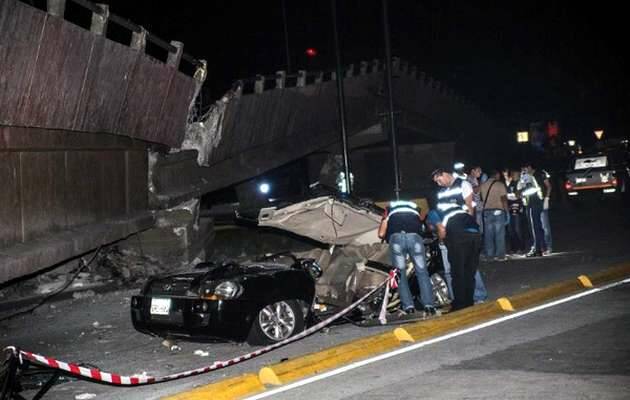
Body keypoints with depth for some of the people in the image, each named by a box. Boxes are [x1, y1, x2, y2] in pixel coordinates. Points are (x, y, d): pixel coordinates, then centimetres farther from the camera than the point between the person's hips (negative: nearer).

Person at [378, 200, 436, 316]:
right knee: (422, 272, 8)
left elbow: (381, 234, 20)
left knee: (400, 274, 8)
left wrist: (386, 237, 39)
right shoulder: (415, 207, 36)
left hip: (396, 237, -1)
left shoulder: (390, 208, 30)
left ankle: (408, 308, -2)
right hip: (414, 236, 1)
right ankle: (429, 306, -3)